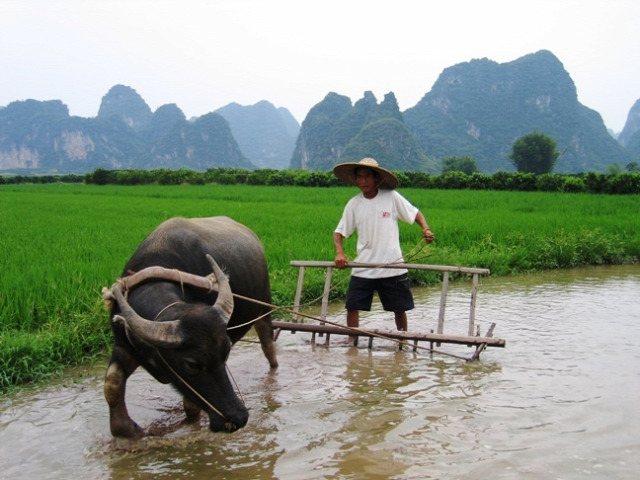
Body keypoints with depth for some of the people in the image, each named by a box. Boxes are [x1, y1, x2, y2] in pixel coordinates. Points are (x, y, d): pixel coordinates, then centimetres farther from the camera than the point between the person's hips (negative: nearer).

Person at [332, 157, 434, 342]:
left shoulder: (391, 197, -4)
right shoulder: (354, 204, 1)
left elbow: (415, 214, 6)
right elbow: (339, 232, 4)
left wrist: (425, 228, -14)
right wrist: (340, 252, -15)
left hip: (393, 266, -1)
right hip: (363, 267, 1)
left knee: (399, 308, 10)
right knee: (352, 306, -6)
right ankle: (352, 341, 7)